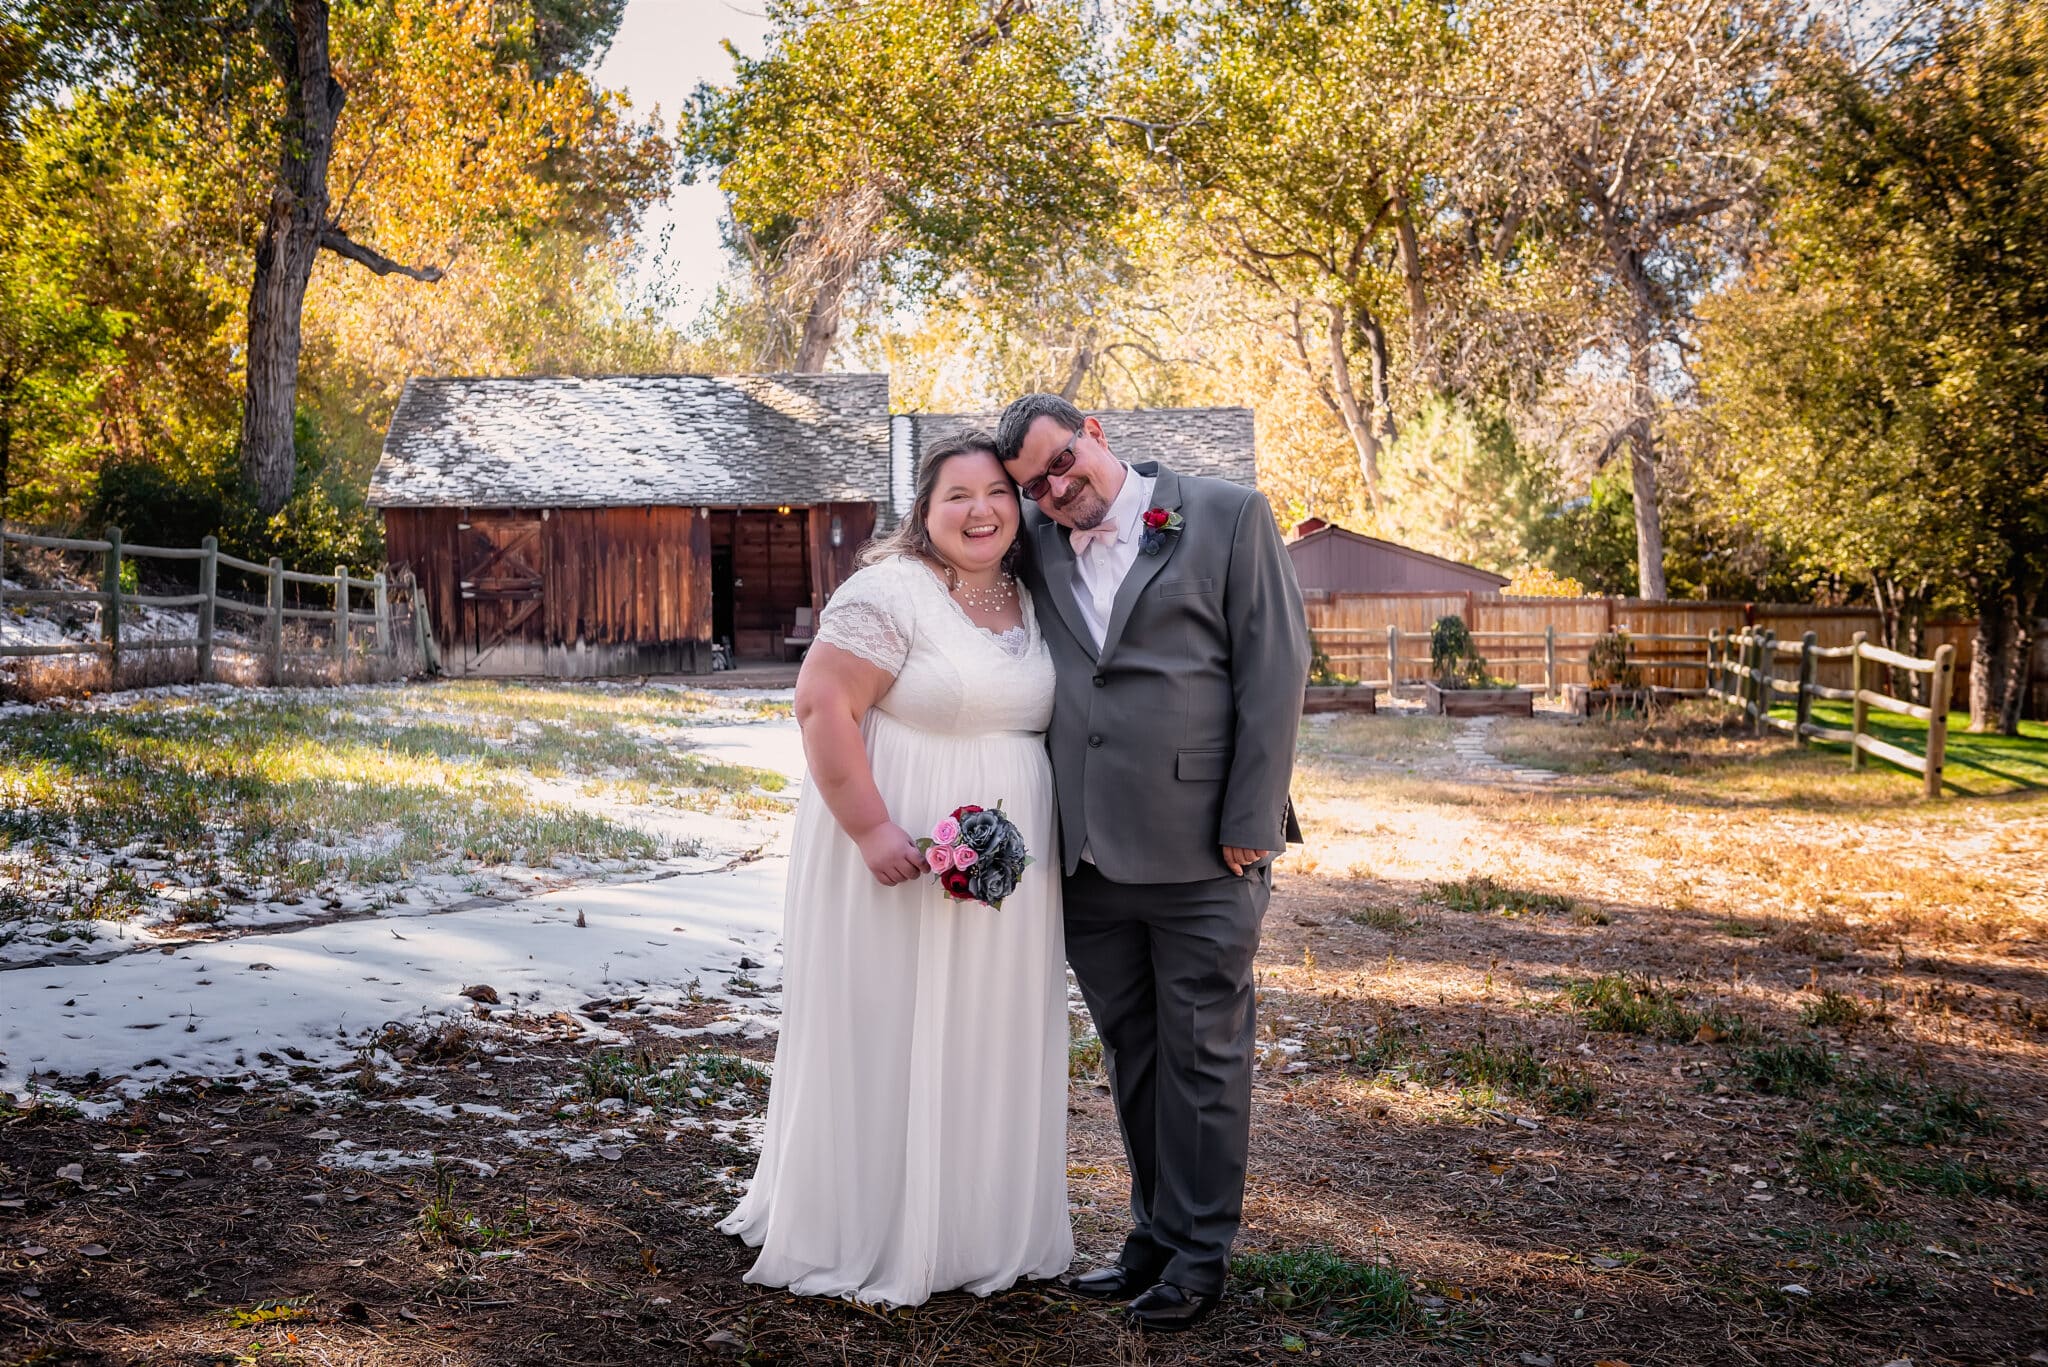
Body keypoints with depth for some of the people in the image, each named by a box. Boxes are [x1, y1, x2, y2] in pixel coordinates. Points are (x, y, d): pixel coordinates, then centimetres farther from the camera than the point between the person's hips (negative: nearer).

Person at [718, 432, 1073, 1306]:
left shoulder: (1029, 602, 10)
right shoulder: (890, 593, -13)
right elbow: (821, 706, -18)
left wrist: (1056, 842, 12)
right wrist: (871, 828, -23)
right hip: (899, 856, -7)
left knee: (984, 1037, 13)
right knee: (884, 1037, 3)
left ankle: (973, 1227, 27)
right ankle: (863, 1239, 19)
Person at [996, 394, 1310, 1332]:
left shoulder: (1227, 515, -2)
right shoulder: (1034, 546, 11)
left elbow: (1274, 668, -5)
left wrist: (1250, 822, -10)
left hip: (1201, 851, -4)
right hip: (1088, 858, 5)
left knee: (1201, 1058, 5)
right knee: (1130, 1055, 14)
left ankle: (1199, 1256, 18)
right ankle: (1156, 1236, 28)